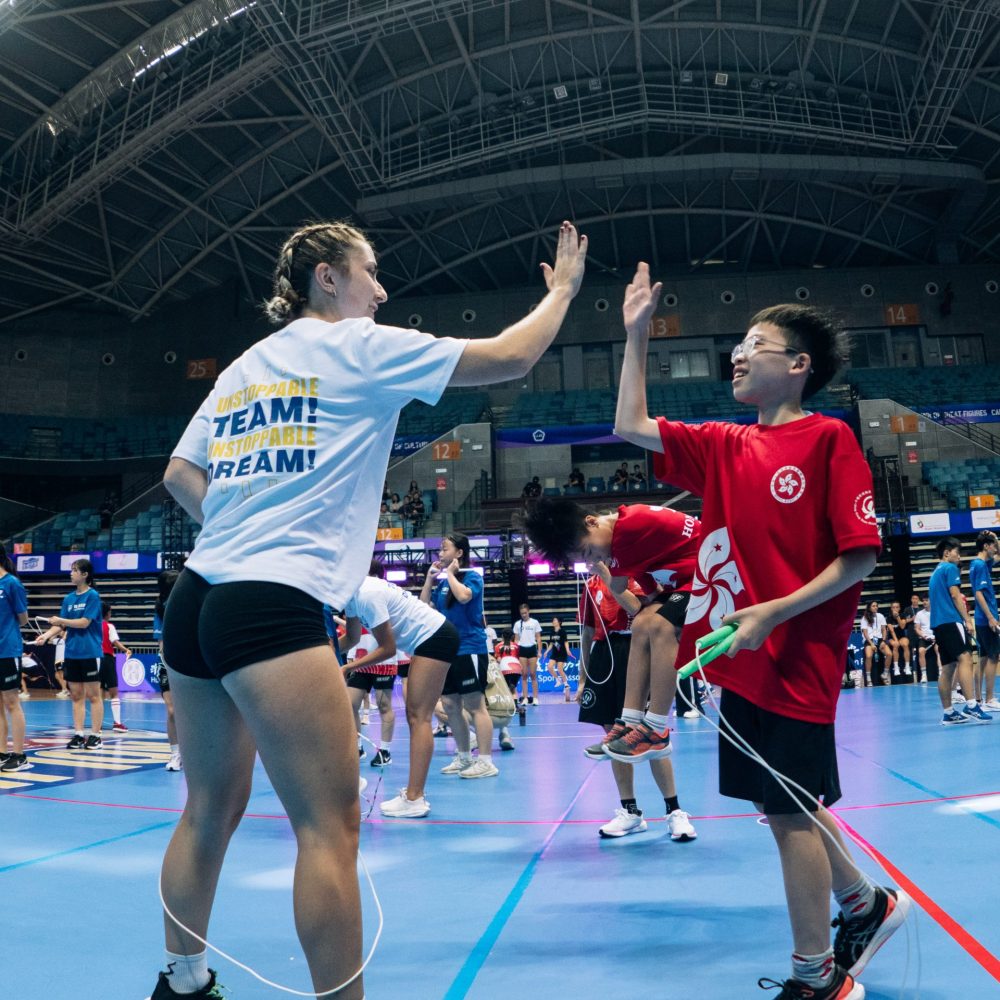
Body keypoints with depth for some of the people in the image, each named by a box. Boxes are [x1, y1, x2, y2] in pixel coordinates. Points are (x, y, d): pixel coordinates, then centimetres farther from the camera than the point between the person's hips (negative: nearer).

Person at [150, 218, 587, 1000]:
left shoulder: (244, 367, 18)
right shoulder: (356, 346, -2)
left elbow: (181, 476, 18)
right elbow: (509, 358, 1)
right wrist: (561, 291, 16)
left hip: (196, 602, 9)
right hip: (273, 605, -9)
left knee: (212, 808, 18)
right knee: (330, 825, -4)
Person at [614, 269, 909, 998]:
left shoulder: (829, 438, -9)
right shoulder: (724, 446, 9)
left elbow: (861, 556, -12)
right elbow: (632, 426, 13)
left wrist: (775, 612, -19)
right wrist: (637, 335, 12)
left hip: (796, 662, -7)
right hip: (744, 663, 7)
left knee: (788, 812, 2)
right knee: (788, 808, 17)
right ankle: (866, 905, 40)